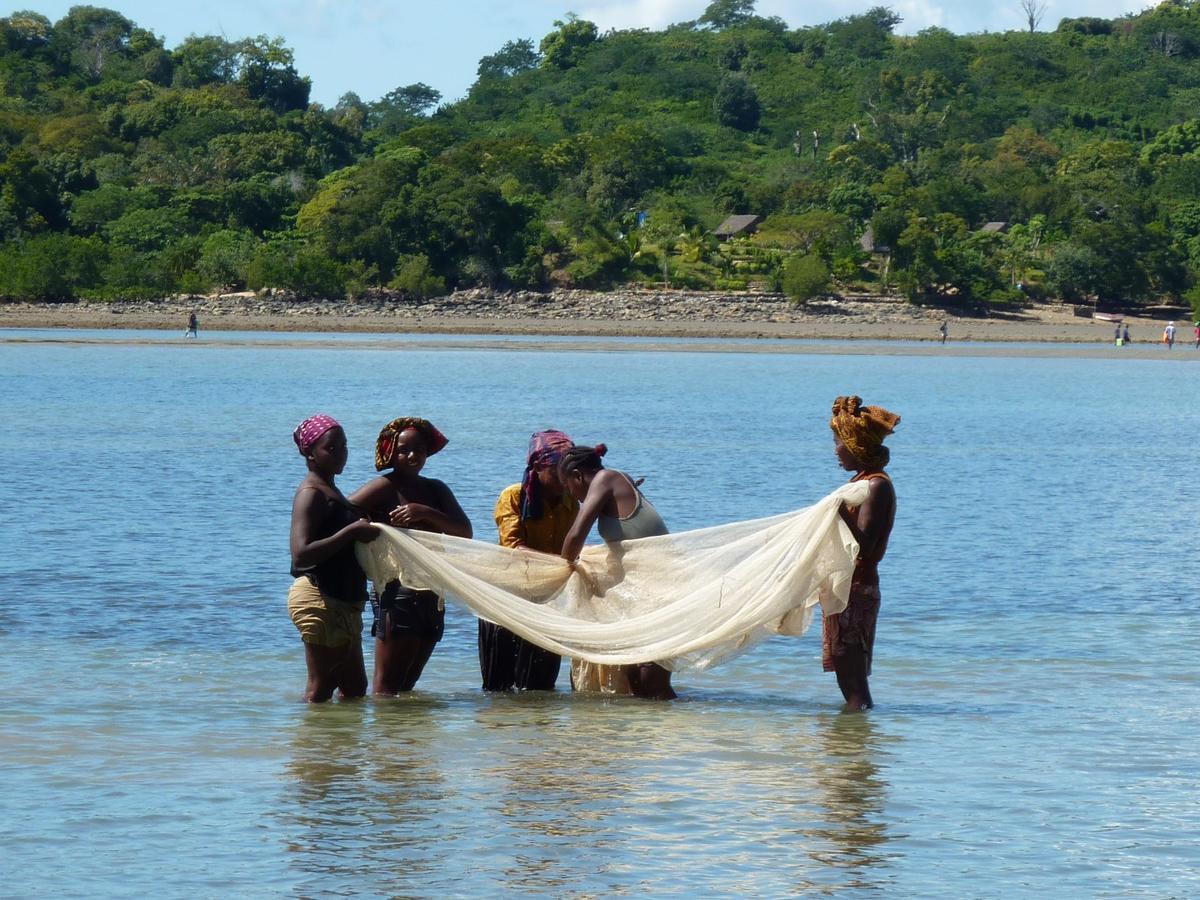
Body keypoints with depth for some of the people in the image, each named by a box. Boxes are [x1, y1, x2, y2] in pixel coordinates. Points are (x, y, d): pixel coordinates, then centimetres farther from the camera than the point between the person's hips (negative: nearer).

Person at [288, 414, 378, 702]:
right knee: (321, 688, -7)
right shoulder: (311, 494, -13)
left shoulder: (330, 492, 17)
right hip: (319, 599, -10)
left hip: (343, 602, 10)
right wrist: (351, 532, -25)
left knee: (355, 689, 13)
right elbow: (302, 554, -25)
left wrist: (363, 532, 12)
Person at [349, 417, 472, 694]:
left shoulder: (435, 490, 16)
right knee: (387, 685, -10)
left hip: (430, 596, 7)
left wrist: (425, 513, -14)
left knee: (406, 684, 9)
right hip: (398, 593, -7)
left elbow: (464, 532, 1)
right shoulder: (384, 487, -3)